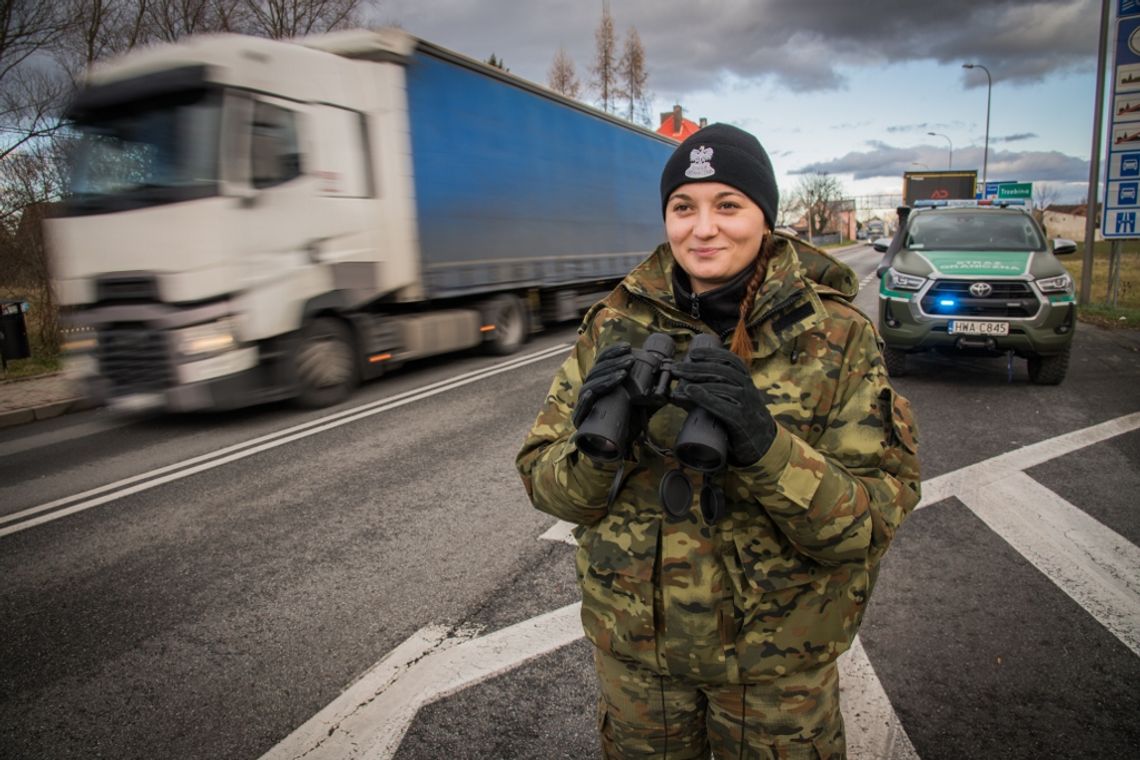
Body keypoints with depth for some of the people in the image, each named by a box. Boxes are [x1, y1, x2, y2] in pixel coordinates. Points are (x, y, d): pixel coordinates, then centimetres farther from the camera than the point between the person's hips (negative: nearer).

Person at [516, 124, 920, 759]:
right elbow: (543, 481, -6)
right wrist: (597, 449, -27)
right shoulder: (615, 324, -7)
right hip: (632, 643, 2)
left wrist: (763, 444, -34)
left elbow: (876, 520, -17)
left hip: (777, 658, -1)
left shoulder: (835, 335, -12)